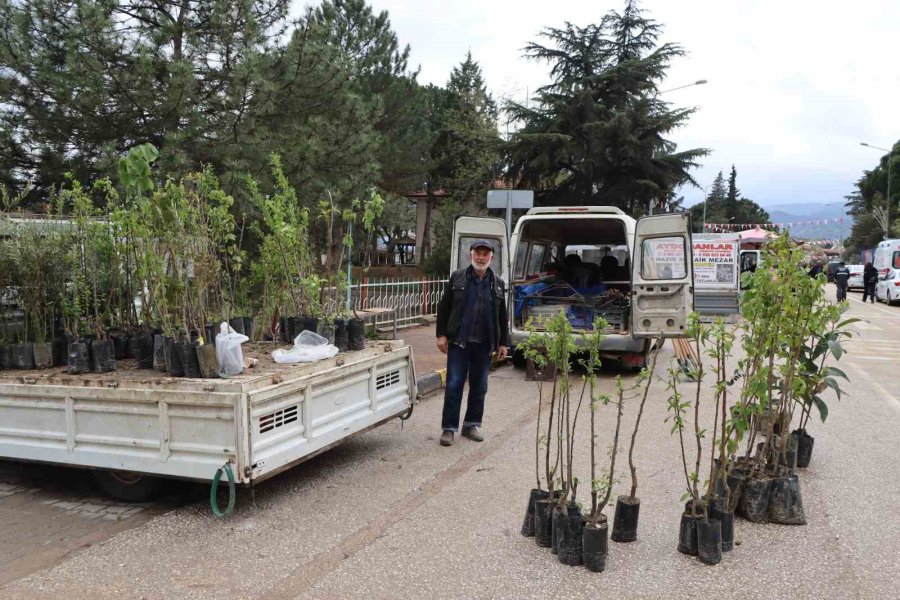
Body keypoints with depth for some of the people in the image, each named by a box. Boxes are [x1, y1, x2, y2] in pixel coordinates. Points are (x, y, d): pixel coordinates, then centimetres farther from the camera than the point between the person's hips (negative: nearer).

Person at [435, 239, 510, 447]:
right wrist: (442, 334, -4)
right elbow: (443, 307, 3)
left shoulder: (498, 284, 8)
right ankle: (449, 428, 5)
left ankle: (471, 425, 23)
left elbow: (503, 316, 12)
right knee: (454, 385, -2)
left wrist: (503, 342, 9)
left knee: (479, 387, 9)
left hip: (484, 345, 3)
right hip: (459, 342, -3)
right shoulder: (457, 278, 1)